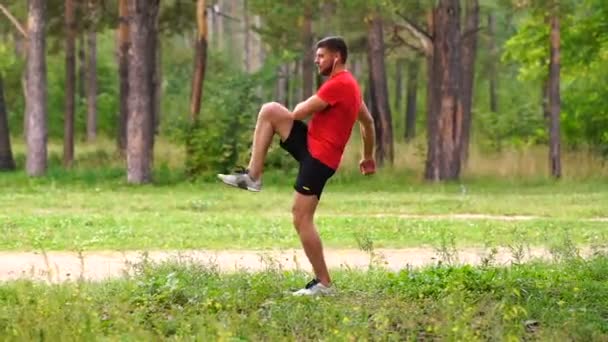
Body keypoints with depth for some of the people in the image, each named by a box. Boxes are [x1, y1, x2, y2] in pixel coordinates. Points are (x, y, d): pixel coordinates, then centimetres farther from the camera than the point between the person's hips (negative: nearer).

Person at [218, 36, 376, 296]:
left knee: (302, 219, -9)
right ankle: (252, 175, -2)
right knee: (269, 110, 3)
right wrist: (368, 156, 32)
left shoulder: (337, 85, -18)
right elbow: (368, 122, 25)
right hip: (313, 146, 10)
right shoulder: (349, 84, 15)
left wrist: (303, 105, 9)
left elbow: (299, 112, -15)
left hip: (319, 157, -10)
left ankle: (323, 283, -3)